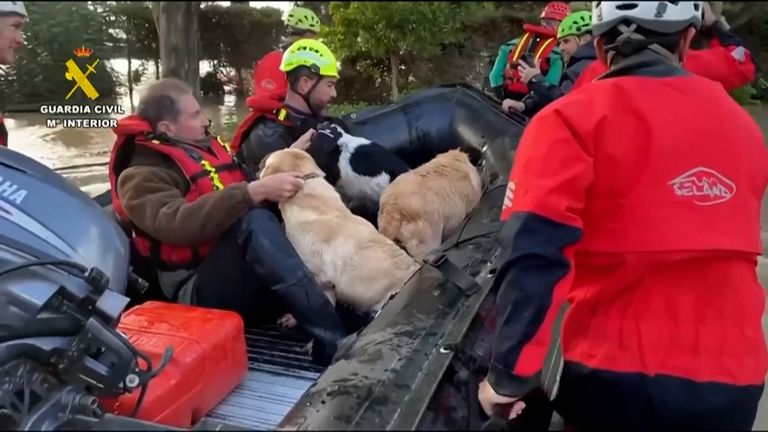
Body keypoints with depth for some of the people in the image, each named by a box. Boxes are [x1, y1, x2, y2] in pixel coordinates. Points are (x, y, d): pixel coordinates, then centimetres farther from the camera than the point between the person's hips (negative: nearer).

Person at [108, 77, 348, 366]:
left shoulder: (208, 147, 21)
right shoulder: (142, 176, -2)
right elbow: (179, 224, -23)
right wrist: (254, 192, -29)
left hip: (259, 282, 8)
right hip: (202, 291, -7)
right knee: (254, 221, -35)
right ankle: (333, 344, -37)